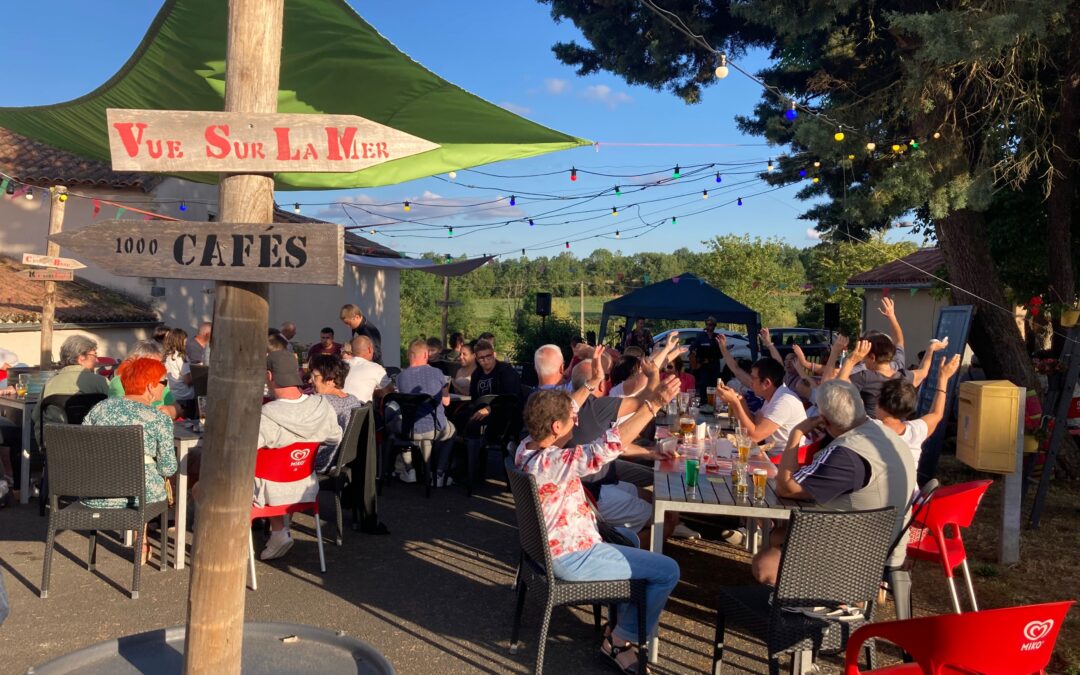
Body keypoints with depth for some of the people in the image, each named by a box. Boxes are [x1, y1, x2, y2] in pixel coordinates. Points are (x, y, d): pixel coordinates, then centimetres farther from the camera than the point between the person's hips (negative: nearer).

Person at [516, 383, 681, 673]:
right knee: (668, 571, -3)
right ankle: (619, 640, 12)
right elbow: (606, 447, -43)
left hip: (550, 544, 10)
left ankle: (623, 613, 40)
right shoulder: (552, 463, -34)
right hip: (570, 558, -10)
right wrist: (654, 404, -44)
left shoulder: (527, 446, -6)